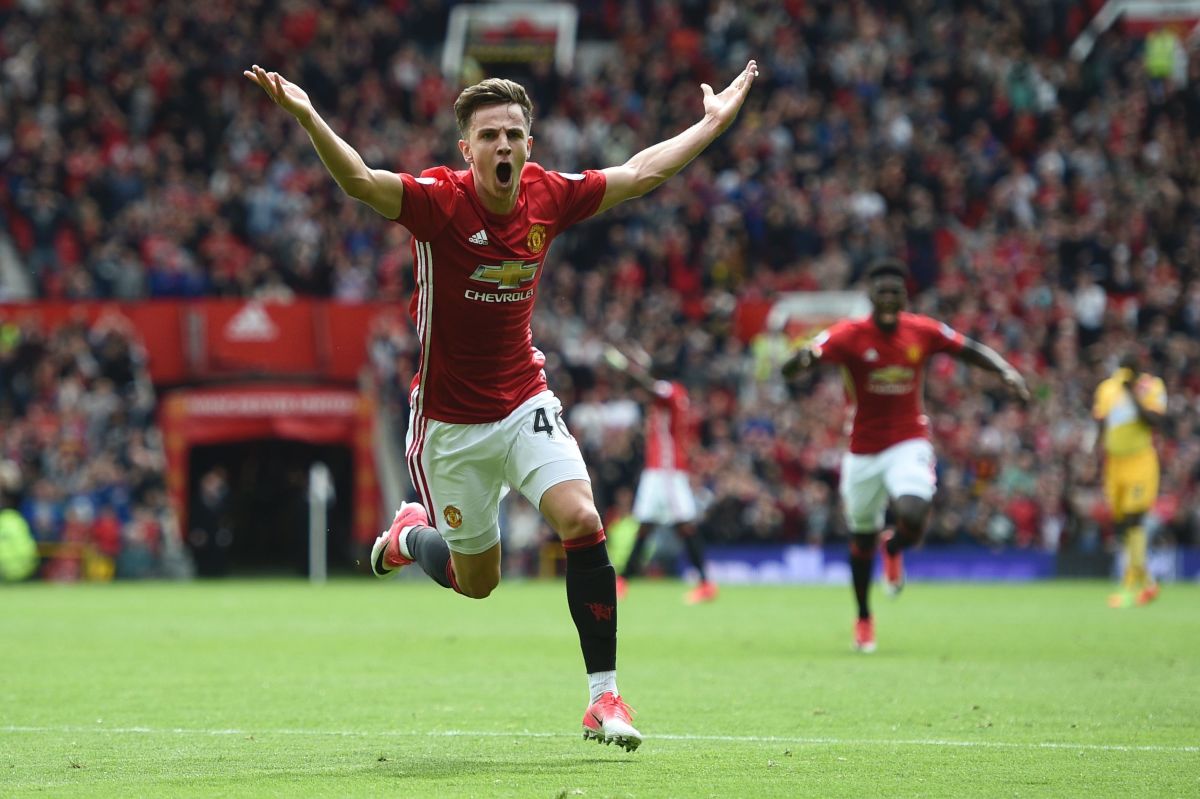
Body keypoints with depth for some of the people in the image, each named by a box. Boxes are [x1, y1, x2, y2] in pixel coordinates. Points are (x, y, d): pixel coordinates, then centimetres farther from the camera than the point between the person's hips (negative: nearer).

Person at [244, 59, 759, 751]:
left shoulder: (550, 196, -6)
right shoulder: (439, 200, -19)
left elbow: (643, 172, 9)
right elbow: (360, 180, -37)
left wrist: (717, 120, 14)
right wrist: (308, 118, -55)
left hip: (525, 402, 3)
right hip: (451, 421, -3)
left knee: (582, 522, -20)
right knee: (477, 581, 9)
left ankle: (605, 696, -11)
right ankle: (412, 533, 45)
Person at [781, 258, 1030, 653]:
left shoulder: (923, 332, -5)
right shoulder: (850, 335, -12)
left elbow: (972, 350, 7)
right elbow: (790, 368, -21)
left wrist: (1006, 371, -9)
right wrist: (803, 359, -45)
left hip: (909, 445, 0)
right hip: (863, 452, 0)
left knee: (913, 519, -25)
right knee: (862, 540, 11)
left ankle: (894, 547, 15)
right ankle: (863, 619, 35)